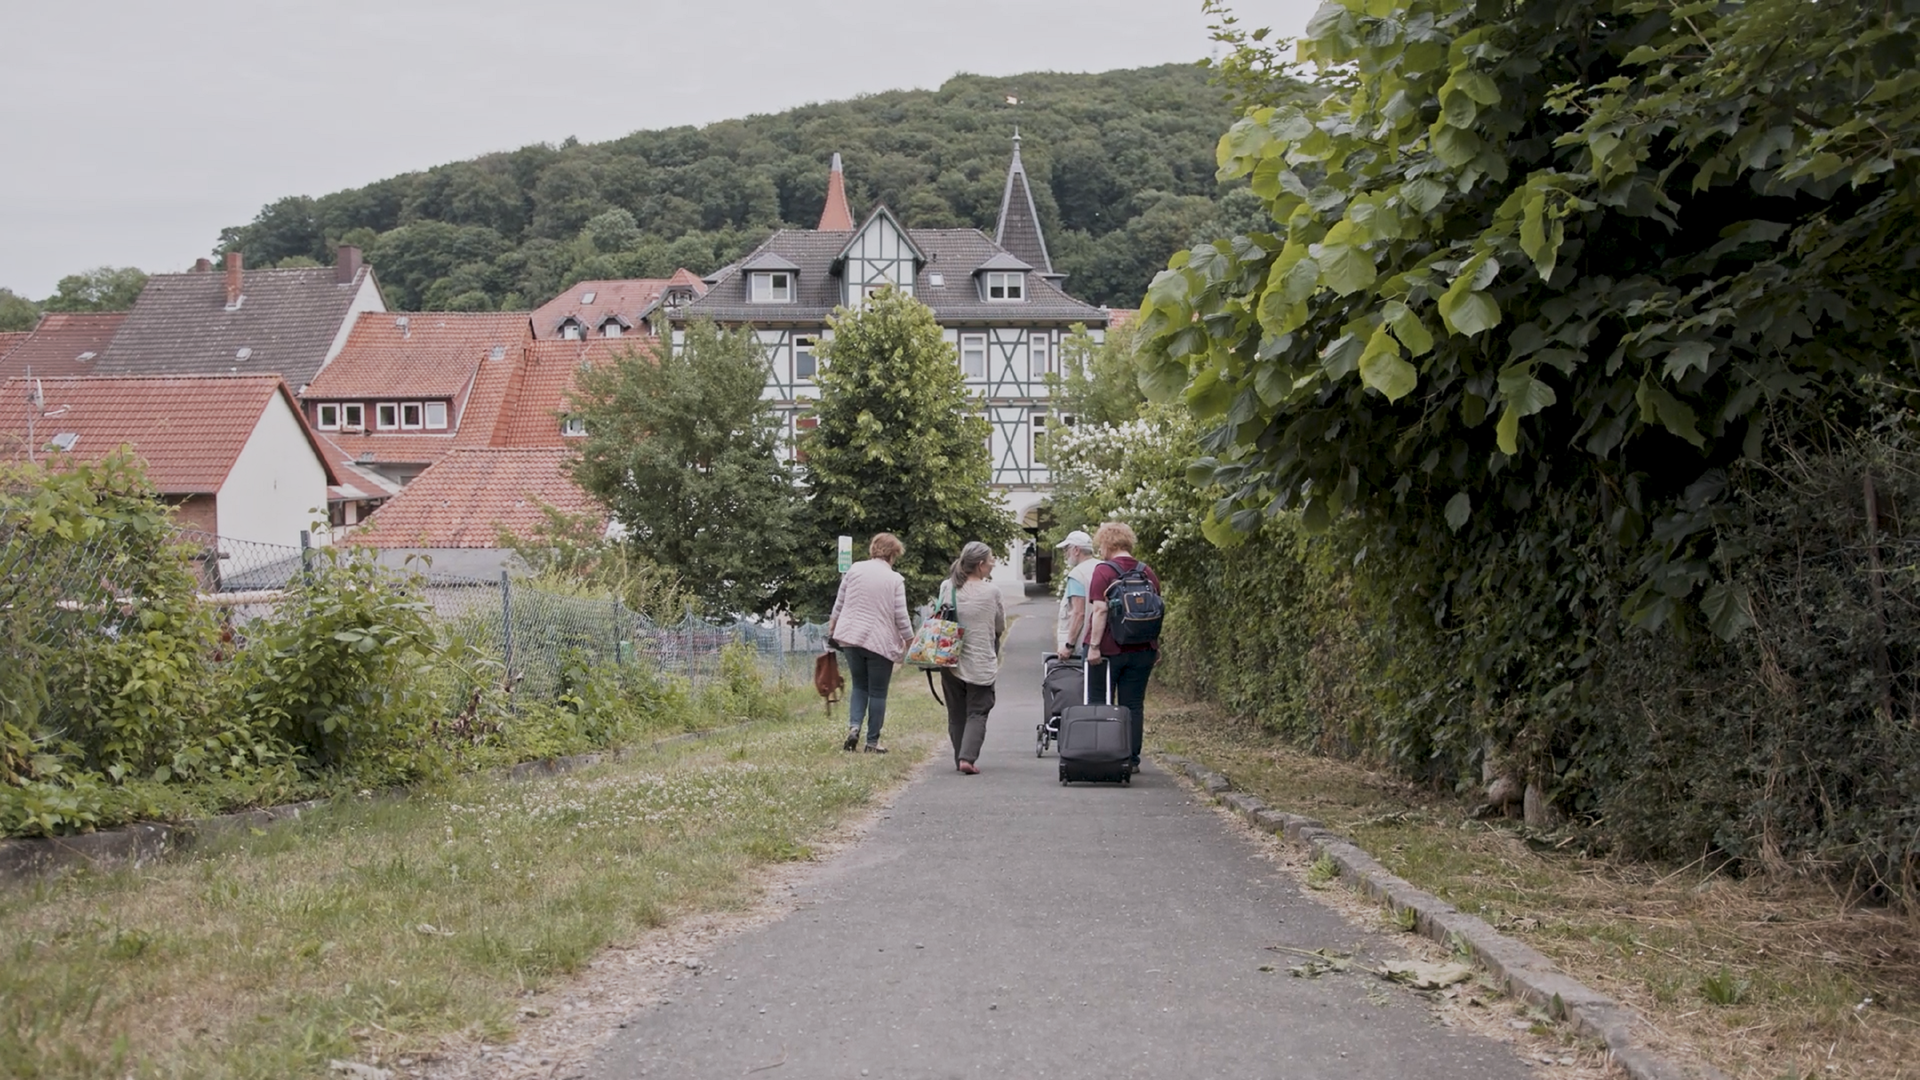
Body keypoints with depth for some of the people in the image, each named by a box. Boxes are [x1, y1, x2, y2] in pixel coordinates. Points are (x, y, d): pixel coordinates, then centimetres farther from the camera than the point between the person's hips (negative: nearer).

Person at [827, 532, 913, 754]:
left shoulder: (855, 570, 2)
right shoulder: (895, 579, -7)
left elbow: (839, 604, 8)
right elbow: (901, 616, -7)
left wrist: (832, 627, 22)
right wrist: (910, 642, 6)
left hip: (850, 637, 3)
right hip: (881, 642, -3)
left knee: (859, 686, 18)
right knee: (878, 692, 7)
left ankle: (853, 726, -3)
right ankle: (872, 741, 9)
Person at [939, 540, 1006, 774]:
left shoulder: (947, 587, -3)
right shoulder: (991, 591, -11)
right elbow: (1001, 627, 1)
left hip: (951, 661, 3)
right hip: (981, 663, -3)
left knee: (956, 713, 15)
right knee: (977, 713, 3)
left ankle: (960, 758, 19)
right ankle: (967, 757, -12)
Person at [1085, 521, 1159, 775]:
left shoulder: (1104, 570, -9)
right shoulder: (1147, 572, 8)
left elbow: (1100, 610, -17)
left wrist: (1094, 646, -17)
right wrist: (1156, 647, 19)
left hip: (1110, 649, -5)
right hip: (1142, 649, 5)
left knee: (1099, 704, 6)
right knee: (1133, 705, 7)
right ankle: (1131, 759, 6)